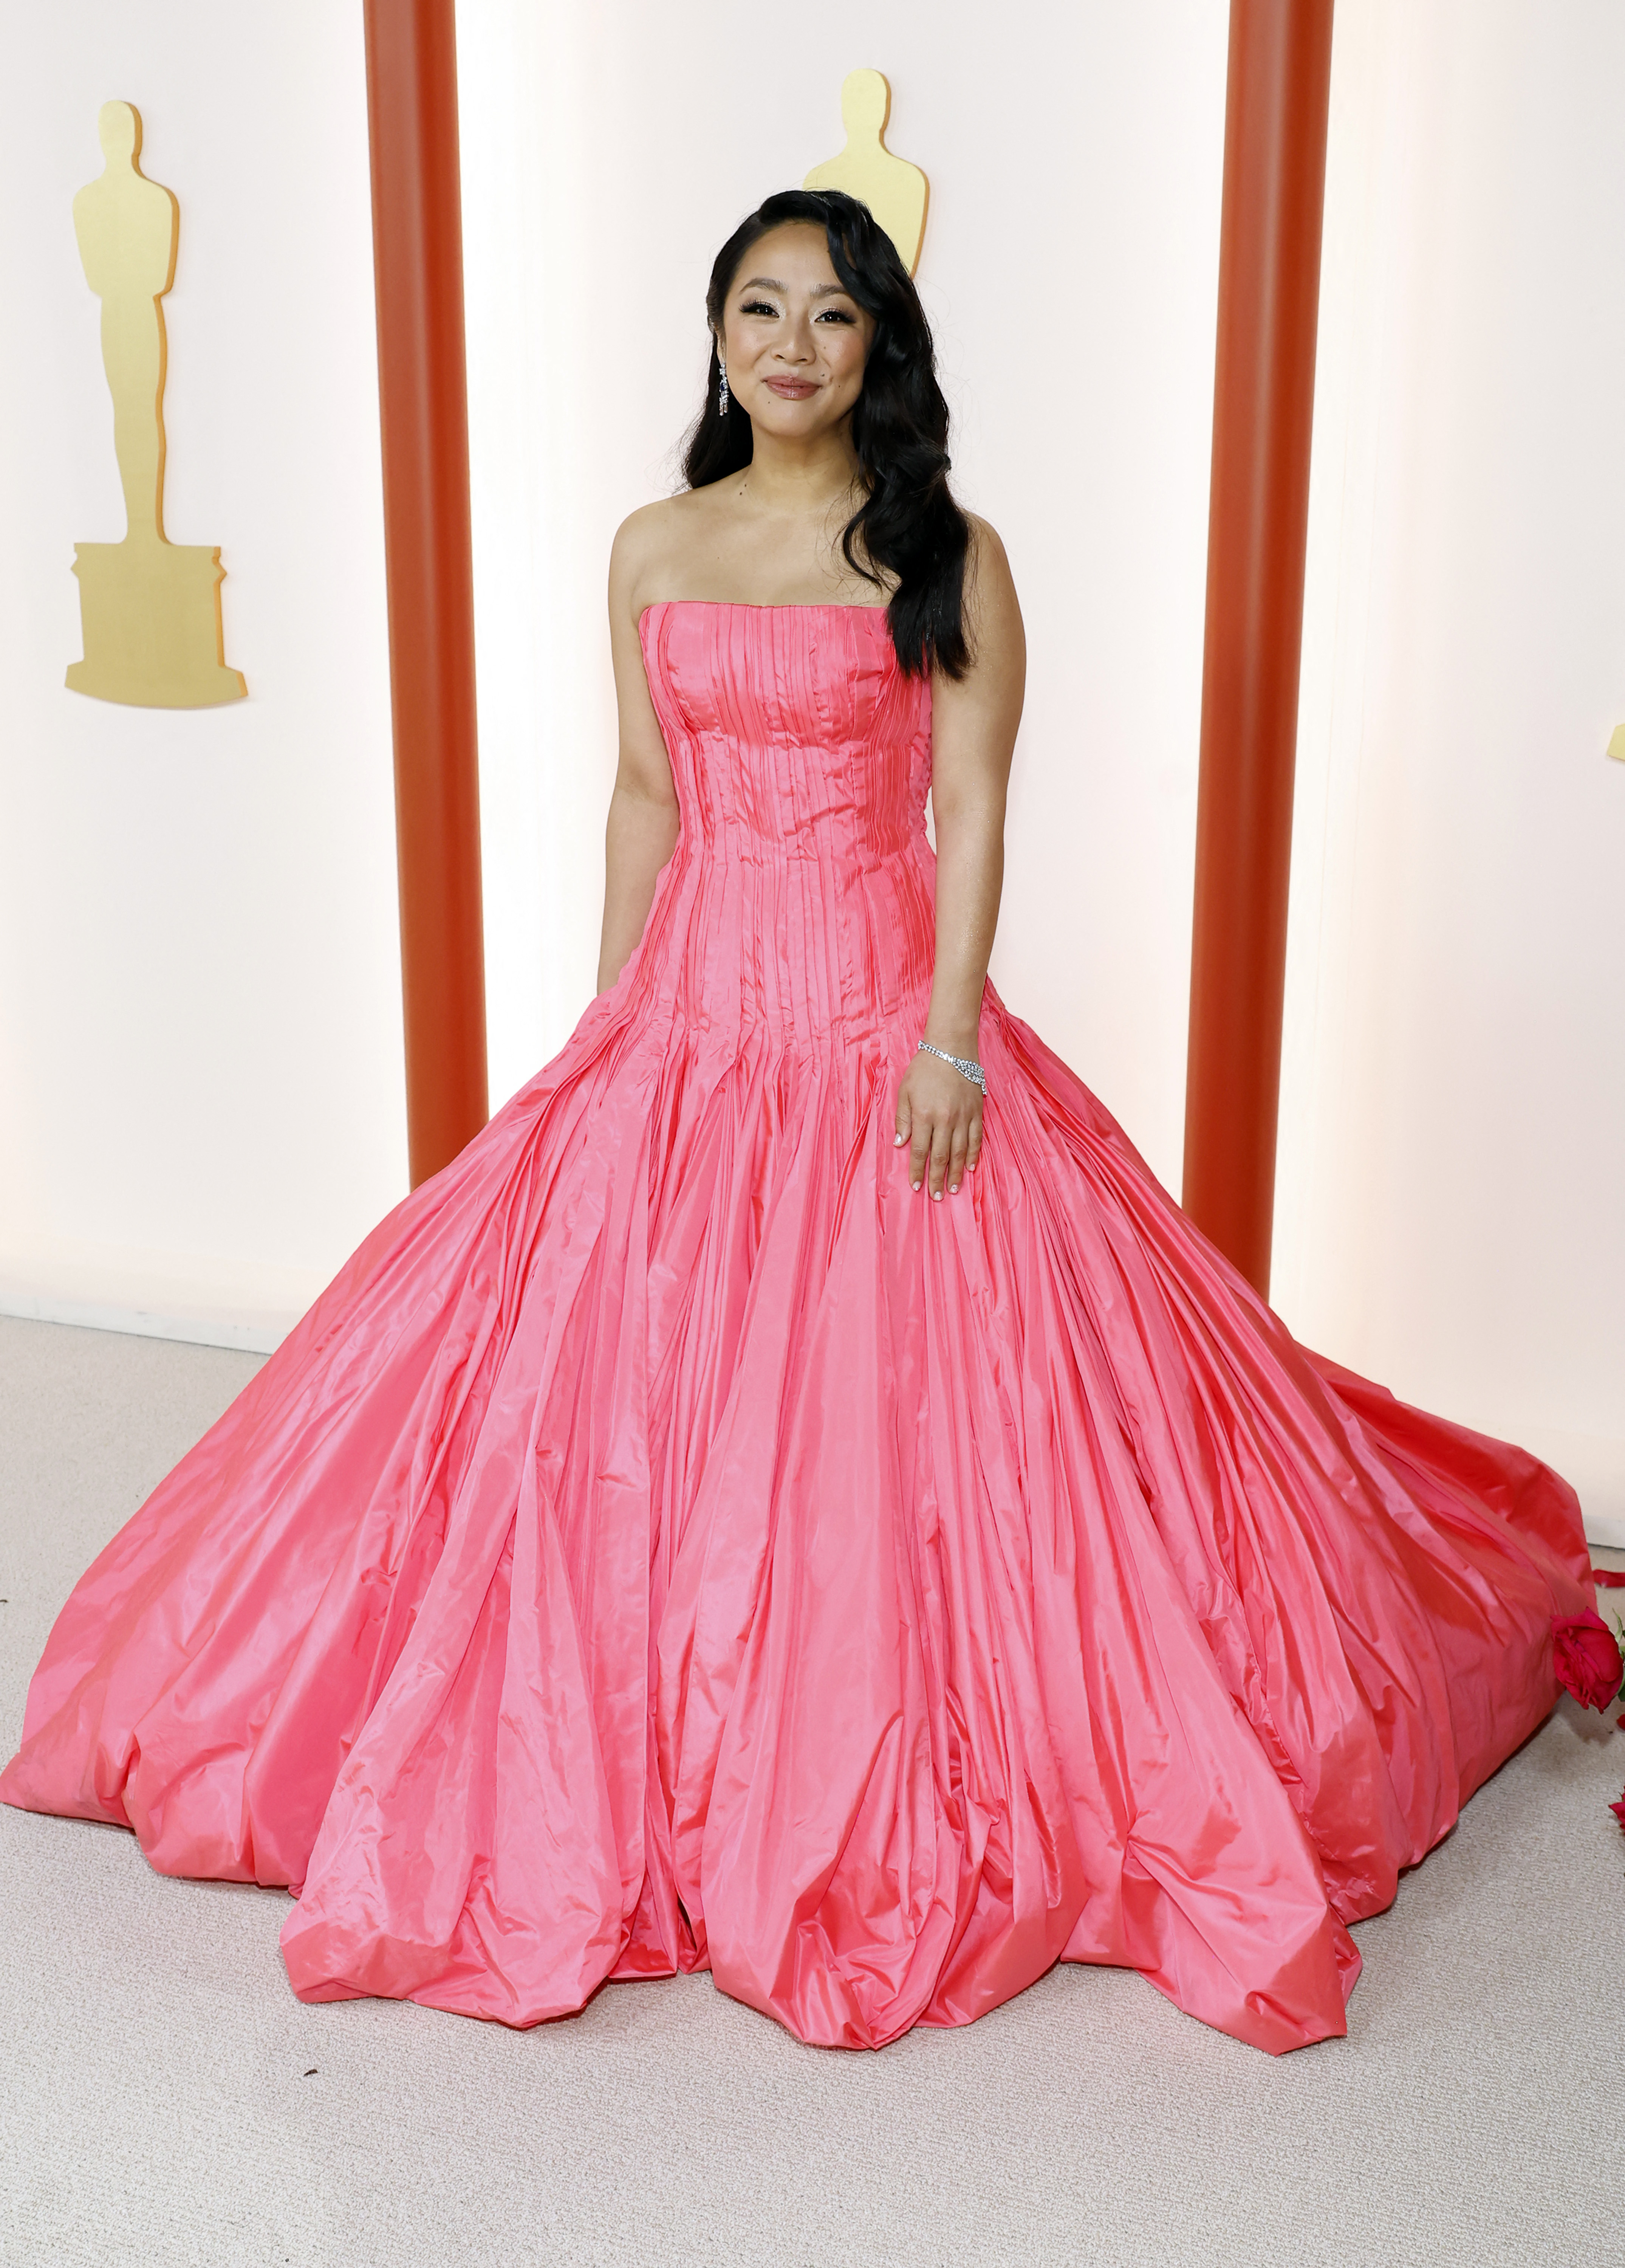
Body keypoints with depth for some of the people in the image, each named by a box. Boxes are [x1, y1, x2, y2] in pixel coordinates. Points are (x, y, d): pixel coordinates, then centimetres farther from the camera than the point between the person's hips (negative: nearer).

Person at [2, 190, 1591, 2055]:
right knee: (635, 1386, 4)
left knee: (884, 1395, -3)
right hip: (690, 1009, 4)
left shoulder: (945, 557, -1)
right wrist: (609, 1024, 8)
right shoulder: (652, 554, 10)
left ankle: (886, 1810, 17)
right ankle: (658, 1780, 23)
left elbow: (970, 813, -5)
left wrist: (951, 1031, -15)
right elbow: (644, 800, 12)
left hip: (881, 1013, -4)